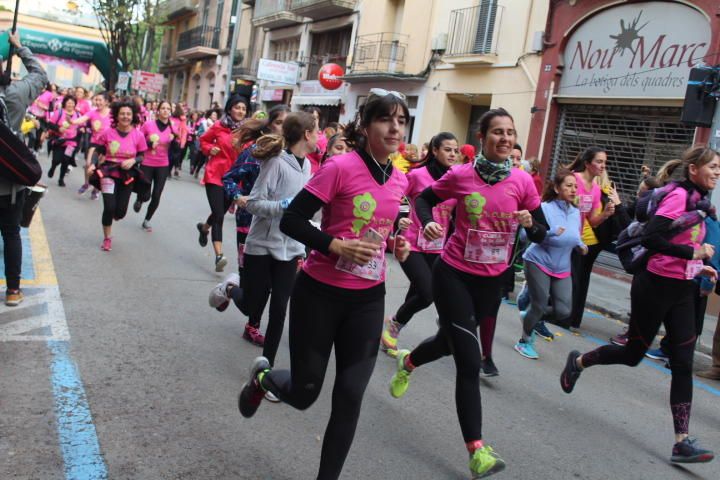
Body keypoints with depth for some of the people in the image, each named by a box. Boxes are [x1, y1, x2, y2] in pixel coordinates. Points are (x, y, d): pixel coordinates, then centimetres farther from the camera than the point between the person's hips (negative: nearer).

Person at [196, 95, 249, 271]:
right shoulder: (219, 126, -4)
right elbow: (204, 140, 12)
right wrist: (210, 149, -7)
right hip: (215, 175, -3)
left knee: (220, 213, 19)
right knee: (218, 215, -12)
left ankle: (204, 227, 52)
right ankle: (219, 255, -13)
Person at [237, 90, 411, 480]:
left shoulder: (399, 180, 4)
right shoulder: (341, 167, -16)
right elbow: (291, 221, -15)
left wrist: (397, 244, 1)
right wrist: (336, 245, -25)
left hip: (368, 300, 5)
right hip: (319, 294, -5)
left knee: (350, 397, 3)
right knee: (304, 393, 8)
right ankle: (262, 376, 43)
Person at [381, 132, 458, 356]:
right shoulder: (417, 175, -10)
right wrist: (397, 221, -20)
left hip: (437, 248, 5)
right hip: (413, 245, -5)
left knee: (417, 294, 11)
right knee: (427, 294, -16)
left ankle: (393, 328, 35)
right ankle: (394, 322, 12)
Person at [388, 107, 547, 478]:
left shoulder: (522, 181, -7)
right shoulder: (460, 175, -12)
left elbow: (541, 234, -1)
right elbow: (424, 199, 4)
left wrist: (530, 223, -23)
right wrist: (428, 224, -16)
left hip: (492, 279, 4)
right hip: (453, 275, -4)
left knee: (450, 342, 25)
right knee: (470, 363, -9)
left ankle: (408, 361, 59)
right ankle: (476, 450, -1)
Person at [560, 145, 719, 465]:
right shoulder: (678, 196, -16)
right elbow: (651, 238, -28)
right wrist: (694, 253, -24)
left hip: (681, 290, 8)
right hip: (656, 286, -8)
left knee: (683, 365, 3)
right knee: (633, 354, 7)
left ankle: (682, 442, 6)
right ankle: (578, 362, 34)